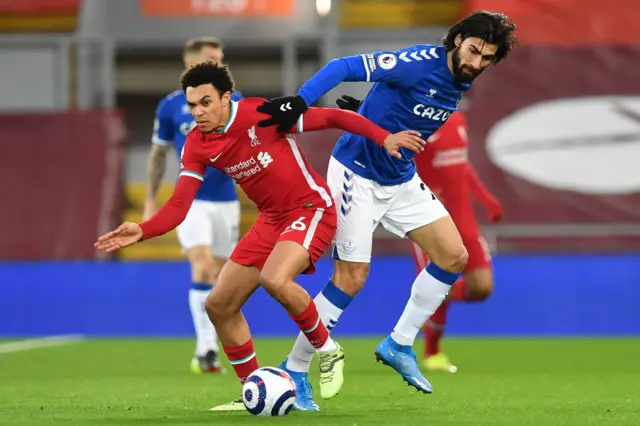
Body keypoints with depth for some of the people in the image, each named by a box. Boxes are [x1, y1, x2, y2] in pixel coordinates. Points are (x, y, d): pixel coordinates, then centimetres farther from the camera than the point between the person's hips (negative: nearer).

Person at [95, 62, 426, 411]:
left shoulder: (262, 114, -21)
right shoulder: (196, 146, -4)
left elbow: (332, 118, -17)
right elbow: (179, 205, -8)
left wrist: (384, 138, -26)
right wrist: (141, 231, -25)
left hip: (311, 208, -7)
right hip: (271, 220, 7)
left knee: (275, 280, -33)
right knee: (219, 306, 4)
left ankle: (327, 350, -8)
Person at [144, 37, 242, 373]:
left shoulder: (234, 102, 1)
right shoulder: (170, 106, -1)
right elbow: (158, 154, 10)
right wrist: (150, 200, 11)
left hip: (226, 200, 2)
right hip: (190, 200, -2)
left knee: (219, 278, 7)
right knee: (202, 269, -18)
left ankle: (210, 349, 20)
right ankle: (204, 349, -18)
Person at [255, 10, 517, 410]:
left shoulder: (461, 85, 2)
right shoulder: (421, 63, -24)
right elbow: (343, 67, -29)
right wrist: (299, 102, -39)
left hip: (401, 180, 8)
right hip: (356, 175, -8)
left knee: (454, 256, 0)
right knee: (352, 278, -9)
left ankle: (399, 345, 13)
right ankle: (294, 370, 5)